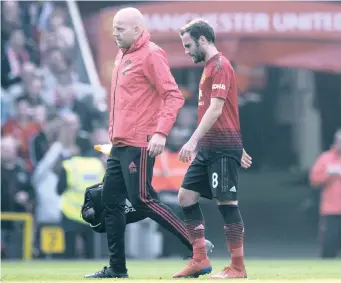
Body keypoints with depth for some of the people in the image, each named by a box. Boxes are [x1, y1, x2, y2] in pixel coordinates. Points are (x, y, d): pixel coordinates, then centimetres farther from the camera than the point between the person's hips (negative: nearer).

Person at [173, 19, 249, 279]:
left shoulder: (220, 65, -11)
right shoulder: (210, 67, 18)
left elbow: (215, 109, -20)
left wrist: (193, 141, -23)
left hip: (222, 148, -10)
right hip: (208, 148, 10)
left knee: (226, 202, -8)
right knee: (186, 196, 6)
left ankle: (238, 267, -4)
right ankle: (200, 261, 8)